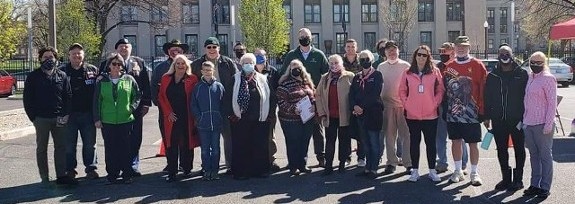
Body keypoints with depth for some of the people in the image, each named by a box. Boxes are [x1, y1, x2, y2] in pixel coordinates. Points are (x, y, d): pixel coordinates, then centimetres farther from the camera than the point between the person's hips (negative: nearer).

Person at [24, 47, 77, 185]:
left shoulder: (62, 76, 6)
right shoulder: (33, 77, 1)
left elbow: (68, 96, 5)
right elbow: (27, 99, 1)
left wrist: (65, 115, -5)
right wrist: (33, 117, -5)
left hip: (59, 118, 2)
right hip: (41, 119, -2)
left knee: (61, 147, 5)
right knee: (42, 148, 6)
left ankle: (61, 175, 12)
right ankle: (44, 178, 13)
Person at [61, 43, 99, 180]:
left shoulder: (92, 70, 5)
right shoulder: (62, 71, 2)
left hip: (88, 114, 1)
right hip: (69, 114, 0)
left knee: (90, 144, 7)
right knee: (69, 144, 7)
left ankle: (91, 168, 16)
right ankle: (70, 169, 19)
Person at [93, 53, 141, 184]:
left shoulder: (129, 79, 4)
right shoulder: (102, 81, 6)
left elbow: (138, 95, 12)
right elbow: (96, 101, 7)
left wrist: (133, 107, -3)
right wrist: (97, 119, 2)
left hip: (126, 120, -1)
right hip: (107, 121, 1)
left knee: (126, 148, 2)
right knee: (110, 149, 4)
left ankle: (127, 175, 10)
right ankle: (112, 174, 13)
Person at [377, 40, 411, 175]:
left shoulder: (405, 66, 3)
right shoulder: (381, 67, 11)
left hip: (403, 105, -2)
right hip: (387, 105, 3)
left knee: (405, 135, -2)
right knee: (389, 135, 6)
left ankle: (408, 163, 4)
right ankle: (391, 162, 14)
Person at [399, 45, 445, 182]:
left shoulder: (435, 72, 2)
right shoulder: (407, 73, 4)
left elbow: (440, 90, 3)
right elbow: (402, 91, 8)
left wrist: (435, 104, -5)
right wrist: (406, 104, -1)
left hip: (430, 115, -1)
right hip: (412, 115, 1)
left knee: (431, 143, 5)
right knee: (414, 142, 8)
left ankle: (432, 171, 15)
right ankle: (415, 171, 16)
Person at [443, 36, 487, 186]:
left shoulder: (477, 65, -3)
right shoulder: (449, 66, 8)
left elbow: (483, 89, -6)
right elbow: (444, 89, 12)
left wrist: (482, 111, -9)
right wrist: (444, 109, 7)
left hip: (471, 113, -3)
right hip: (453, 113, 4)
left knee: (473, 143, 3)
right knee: (455, 141, 11)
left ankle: (474, 173, 14)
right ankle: (458, 171, 23)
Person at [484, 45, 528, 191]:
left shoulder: (522, 74, -3)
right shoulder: (492, 76, 6)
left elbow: (527, 96, -4)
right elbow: (487, 97, 8)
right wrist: (487, 117, 5)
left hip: (517, 119, -3)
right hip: (498, 120, 3)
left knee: (519, 149, 8)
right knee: (501, 150, 10)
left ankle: (518, 178, 18)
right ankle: (506, 178, 22)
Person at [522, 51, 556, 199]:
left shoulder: (548, 79, -8)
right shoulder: (530, 78, 12)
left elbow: (552, 103, -11)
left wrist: (548, 124, -15)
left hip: (542, 124, -7)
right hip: (529, 123, 7)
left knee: (545, 156, 3)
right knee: (534, 155, 13)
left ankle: (545, 187, 10)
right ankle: (535, 185, 22)